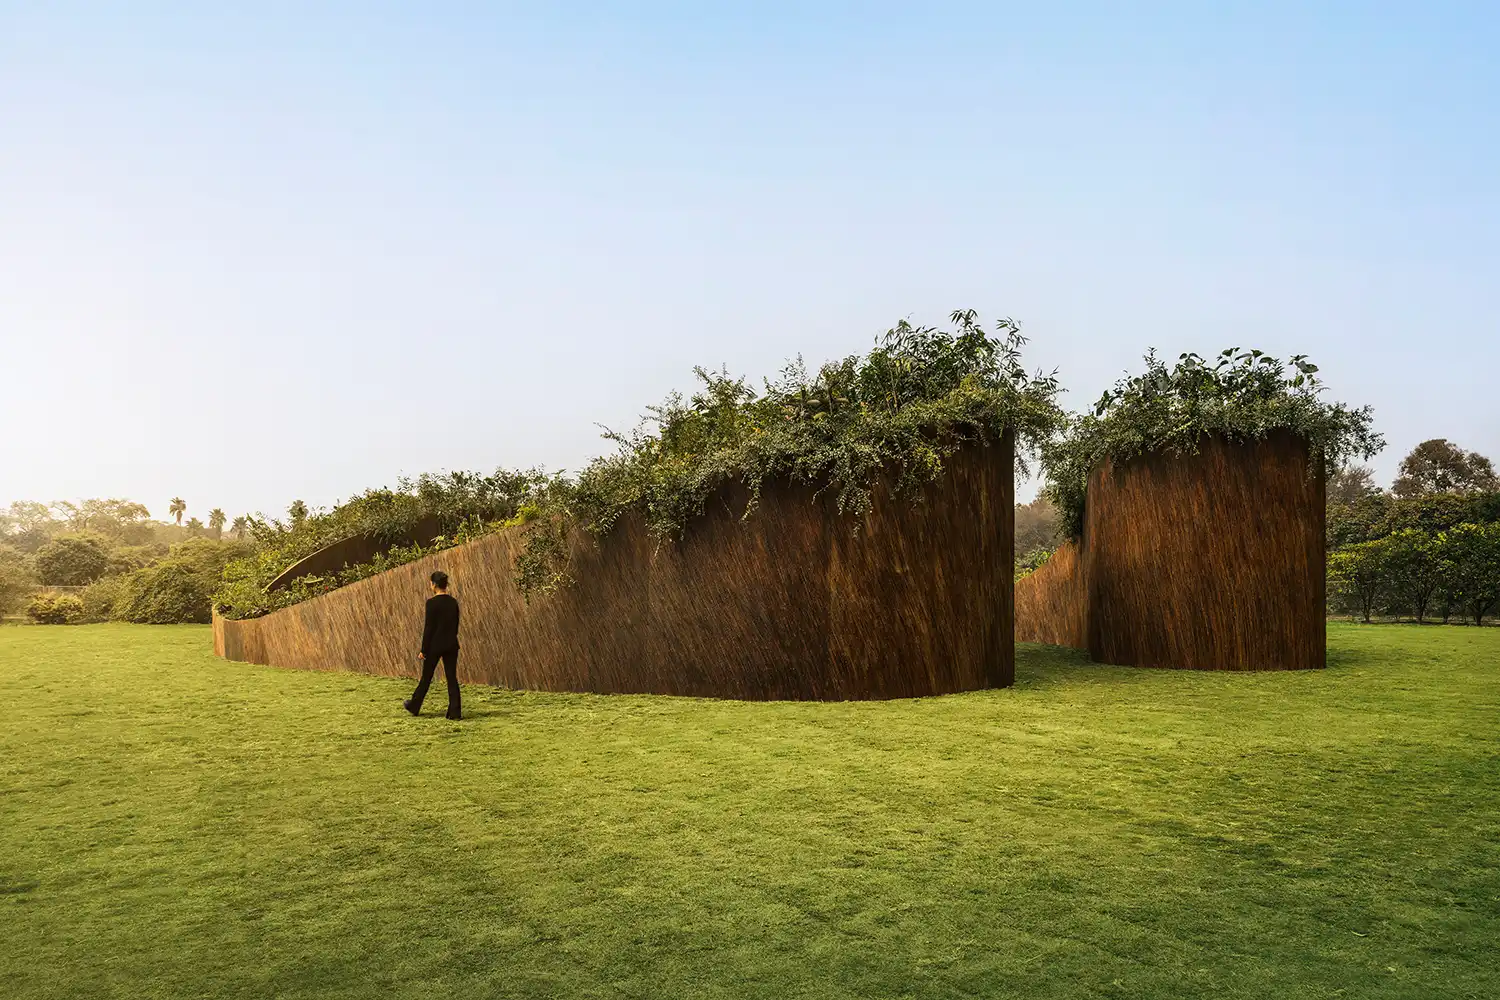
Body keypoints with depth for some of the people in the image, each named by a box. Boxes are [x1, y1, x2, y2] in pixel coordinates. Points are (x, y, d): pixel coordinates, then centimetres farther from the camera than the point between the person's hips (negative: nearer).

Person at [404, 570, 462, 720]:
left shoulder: (432, 602, -14)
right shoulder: (453, 602, 5)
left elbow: (429, 628, -14)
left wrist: (423, 650, -8)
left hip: (435, 645, -5)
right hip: (451, 645, 5)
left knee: (426, 677, 11)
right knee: (452, 678, 5)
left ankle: (414, 706, 30)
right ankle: (455, 712, 1)